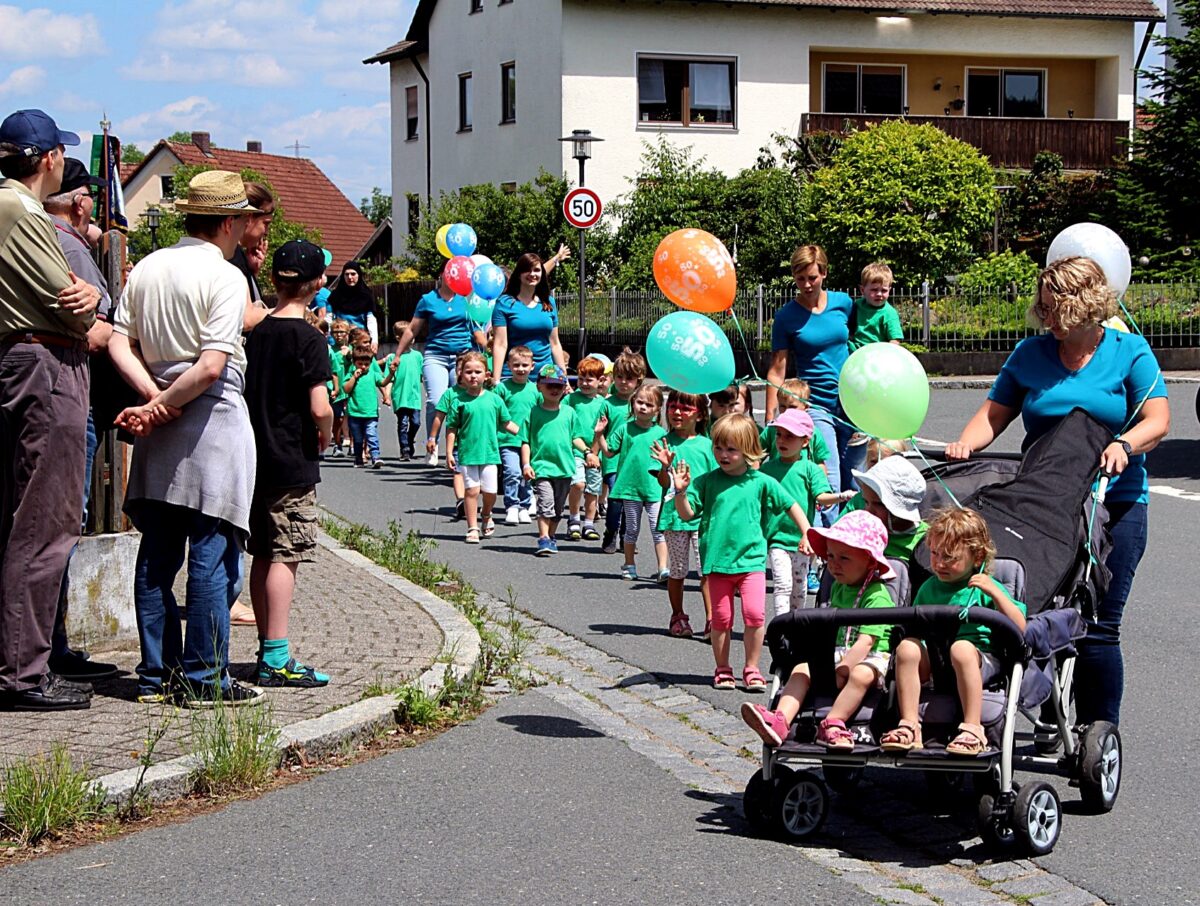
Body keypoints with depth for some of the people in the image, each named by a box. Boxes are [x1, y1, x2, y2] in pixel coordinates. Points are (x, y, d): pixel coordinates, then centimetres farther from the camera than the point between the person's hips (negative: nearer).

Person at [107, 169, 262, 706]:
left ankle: (157, 675, 13)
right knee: (212, 555, -3)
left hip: (161, 429, 7)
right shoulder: (224, 277, -9)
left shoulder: (146, 269, 11)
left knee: (156, 555, 10)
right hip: (213, 420, -7)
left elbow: (119, 343, 6)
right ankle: (205, 678, -1)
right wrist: (162, 405, -10)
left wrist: (155, 396, -3)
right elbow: (213, 364, -18)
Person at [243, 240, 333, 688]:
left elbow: (245, 394, 11)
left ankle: (268, 650, 19)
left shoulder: (256, 332, 7)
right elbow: (320, 408, -18)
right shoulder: (308, 339, -12)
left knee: (263, 555, 12)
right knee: (285, 556, -7)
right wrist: (324, 437, 0)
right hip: (293, 463, -7)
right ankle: (277, 659, -9)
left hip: (256, 459, 7)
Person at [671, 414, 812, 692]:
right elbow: (687, 514, -2)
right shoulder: (706, 481, 1)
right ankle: (722, 669, 20)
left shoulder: (761, 482, 1)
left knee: (755, 614, -13)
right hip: (718, 560, 1)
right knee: (721, 619, 5)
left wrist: (807, 534, 5)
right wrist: (681, 492, -19)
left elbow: (792, 506, 12)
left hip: (751, 559, -1)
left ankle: (751, 669, 1)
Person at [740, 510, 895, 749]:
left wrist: (841, 671, -25)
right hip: (839, 654, 7)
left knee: (860, 675, -38)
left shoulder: (877, 595, -13)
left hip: (870, 658, -7)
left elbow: (866, 641, -21)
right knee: (801, 670, -13)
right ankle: (780, 722, -31)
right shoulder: (838, 588, 14)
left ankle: (832, 724, -42)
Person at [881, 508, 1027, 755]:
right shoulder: (928, 588, 17)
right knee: (907, 647, -25)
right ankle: (910, 726, -22)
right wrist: (912, 630, 7)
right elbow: (914, 626, 29)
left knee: (961, 648, -37)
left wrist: (995, 593, -14)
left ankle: (972, 730, -32)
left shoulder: (985, 588, 5)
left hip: (982, 659, -4)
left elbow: (1019, 627, -5)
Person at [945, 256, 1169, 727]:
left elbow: (1157, 421, -4)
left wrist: (1124, 445, -24)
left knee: (1097, 626, -6)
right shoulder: (1029, 354, 11)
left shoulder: (1130, 351, 3)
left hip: (1113, 505, -3)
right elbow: (994, 413, 9)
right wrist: (966, 445, -11)